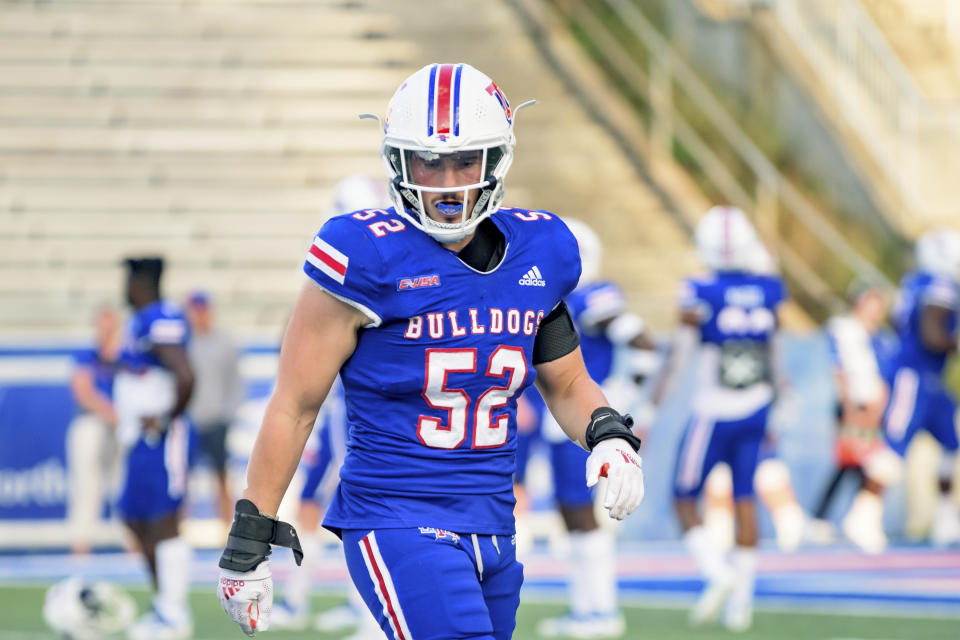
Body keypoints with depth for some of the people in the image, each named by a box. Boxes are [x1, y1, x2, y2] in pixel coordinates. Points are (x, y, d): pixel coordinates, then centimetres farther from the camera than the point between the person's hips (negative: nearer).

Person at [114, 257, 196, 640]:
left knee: (163, 524, -7)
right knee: (136, 519, 15)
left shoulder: (162, 322, -18)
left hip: (161, 440, -11)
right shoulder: (139, 322, 15)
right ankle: (166, 604, 22)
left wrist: (167, 419, -17)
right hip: (140, 440, 11)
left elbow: (185, 376, -29)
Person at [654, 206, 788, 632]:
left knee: (685, 499, 8)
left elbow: (677, 358, -12)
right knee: (744, 498, 11)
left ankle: (718, 573, -13)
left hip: (713, 415, -4)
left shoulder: (700, 296, -15)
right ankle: (741, 600, 10)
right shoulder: (768, 293, -1)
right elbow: (775, 360, 9)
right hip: (755, 412, 4)